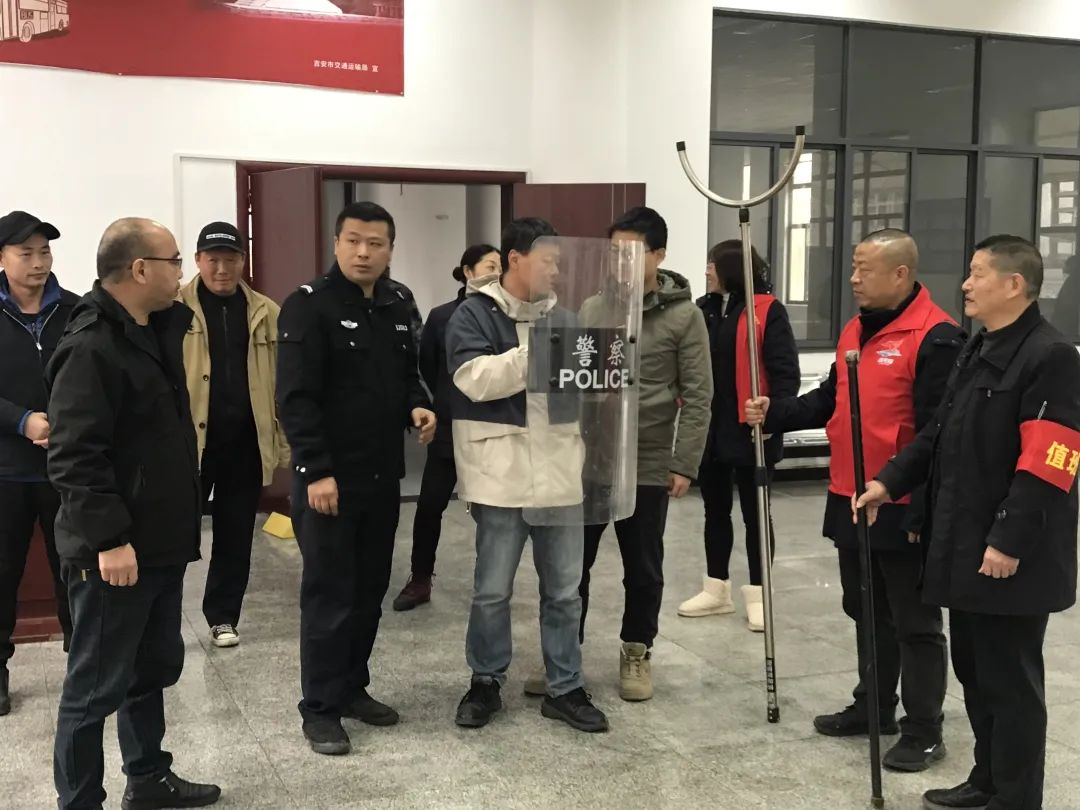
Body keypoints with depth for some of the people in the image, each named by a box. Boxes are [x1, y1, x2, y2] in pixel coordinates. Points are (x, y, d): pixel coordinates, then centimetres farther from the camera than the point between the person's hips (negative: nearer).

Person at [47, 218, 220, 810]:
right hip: (114, 553, -10)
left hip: (160, 543, 10)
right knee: (97, 685, 2)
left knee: (154, 668, 21)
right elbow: (73, 458, -24)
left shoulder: (153, 333, 11)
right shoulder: (90, 349, -19)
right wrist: (108, 538, -26)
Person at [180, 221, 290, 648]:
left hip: (246, 443, 3)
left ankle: (223, 616, 26)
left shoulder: (267, 314, 5)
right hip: (189, 441, -3)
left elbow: (282, 384, 6)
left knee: (236, 535, 12)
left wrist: (284, 443, 3)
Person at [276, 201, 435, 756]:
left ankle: (352, 688, 29)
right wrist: (316, 471, -22)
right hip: (328, 478, -7)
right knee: (329, 594, 0)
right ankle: (320, 709, 11)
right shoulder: (309, 305, -11)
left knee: (369, 591, 14)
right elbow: (296, 397, -17)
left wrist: (417, 406, -2)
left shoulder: (397, 306, 11)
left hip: (383, 476, 7)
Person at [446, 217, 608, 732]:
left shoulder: (562, 318, 13)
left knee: (563, 590, 11)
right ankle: (486, 682, 25)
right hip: (502, 474, -5)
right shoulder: (475, 314, -4)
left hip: (561, 471, 5)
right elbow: (475, 379, -19)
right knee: (492, 590, 8)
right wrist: (538, 352, -22)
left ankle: (565, 688, 22)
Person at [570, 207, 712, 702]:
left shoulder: (684, 315, -6)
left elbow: (697, 397, -7)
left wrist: (684, 464, -12)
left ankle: (637, 652, 28)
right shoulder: (590, 308, 5)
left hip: (647, 466, -3)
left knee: (643, 569, 10)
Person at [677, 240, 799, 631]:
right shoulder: (704, 309, 9)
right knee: (715, 509, 15)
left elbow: (784, 369, -13)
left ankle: (757, 594, 16)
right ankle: (717, 589, 27)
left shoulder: (766, 310, -10)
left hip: (749, 431, -6)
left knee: (754, 511, 6)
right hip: (709, 430, 6)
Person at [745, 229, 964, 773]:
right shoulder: (855, 330, 12)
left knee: (914, 622, 4)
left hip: (902, 510, -9)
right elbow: (830, 401, 18)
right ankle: (874, 707, 34)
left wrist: (923, 510, -21)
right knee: (867, 614, 20)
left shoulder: (935, 338, -16)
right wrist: (774, 414, 3)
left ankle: (923, 731, 15)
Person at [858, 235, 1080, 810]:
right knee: (974, 671, 18)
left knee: (1010, 680, 2)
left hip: (1010, 557, -9)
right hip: (964, 544, 9)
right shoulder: (978, 350, 16)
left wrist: (1010, 541, -23)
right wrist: (890, 483, 9)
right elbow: (941, 433, 19)